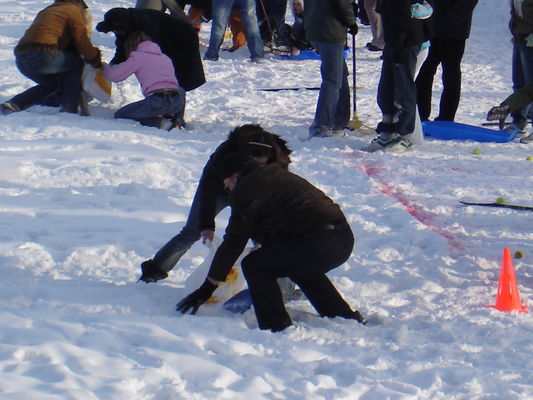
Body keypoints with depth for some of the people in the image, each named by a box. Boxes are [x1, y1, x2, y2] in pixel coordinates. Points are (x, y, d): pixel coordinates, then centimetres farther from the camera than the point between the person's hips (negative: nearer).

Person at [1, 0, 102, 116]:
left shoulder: (48, 11, 36)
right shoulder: (73, 10, 12)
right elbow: (82, 40, 4)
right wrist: (96, 61, 19)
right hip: (43, 56, -8)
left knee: (53, 84, 29)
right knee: (76, 63, 16)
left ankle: (14, 104, 13)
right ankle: (69, 109, 9)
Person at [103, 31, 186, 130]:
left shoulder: (137, 56, 10)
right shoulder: (165, 58, 25)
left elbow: (114, 75, 7)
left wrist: (104, 67, 30)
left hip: (156, 101, -5)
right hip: (176, 104, 5)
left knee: (119, 115, 13)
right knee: (180, 91, 43)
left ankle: (160, 123, -5)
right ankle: (178, 120, 13)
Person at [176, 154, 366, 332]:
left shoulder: (245, 189, 1)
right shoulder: (278, 174, 28)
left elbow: (233, 243, 1)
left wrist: (208, 287, 8)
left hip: (316, 244, -9)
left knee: (254, 265, 1)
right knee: (302, 269, 36)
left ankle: (278, 329, -7)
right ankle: (349, 320, 39)